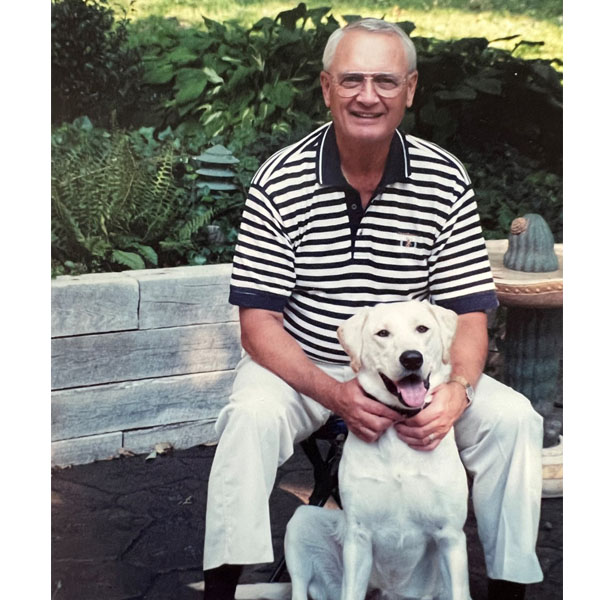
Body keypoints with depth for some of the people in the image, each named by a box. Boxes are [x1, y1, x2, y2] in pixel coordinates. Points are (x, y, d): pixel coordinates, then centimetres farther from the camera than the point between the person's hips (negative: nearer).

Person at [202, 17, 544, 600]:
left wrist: (457, 389, -27)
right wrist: (334, 393, -29)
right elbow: (258, 322, -13)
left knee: (512, 418, -18)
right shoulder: (280, 181, -12)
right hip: (301, 365, -2)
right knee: (251, 416, -32)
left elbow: (469, 313, -5)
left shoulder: (445, 180, -7)